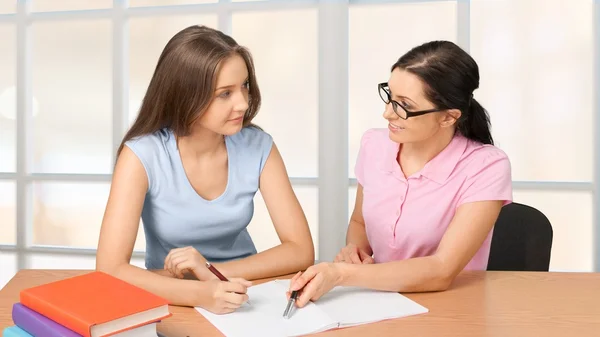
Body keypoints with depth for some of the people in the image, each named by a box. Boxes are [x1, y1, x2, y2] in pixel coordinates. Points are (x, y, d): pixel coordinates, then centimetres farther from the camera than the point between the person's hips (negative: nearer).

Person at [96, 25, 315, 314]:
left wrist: (214, 272, -22)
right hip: (175, 303, -2)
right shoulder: (142, 155, -18)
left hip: (242, 298, 2)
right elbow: (110, 270, -24)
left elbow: (301, 250, -11)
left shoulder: (258, 147, -11)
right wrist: (200, 293, -38)